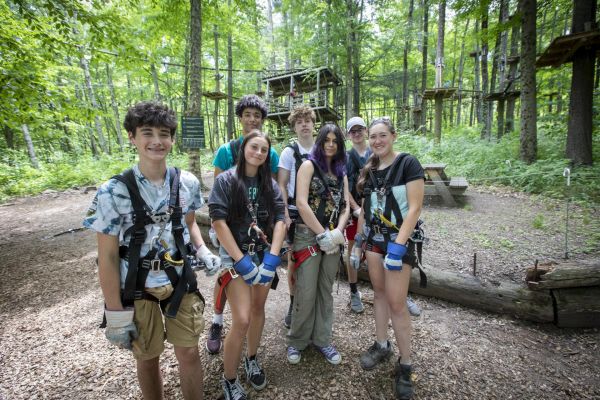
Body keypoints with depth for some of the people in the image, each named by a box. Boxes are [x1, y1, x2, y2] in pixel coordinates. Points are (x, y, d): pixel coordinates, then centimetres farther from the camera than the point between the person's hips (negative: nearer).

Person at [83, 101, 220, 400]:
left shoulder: (187, 183, -7)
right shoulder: (113, 192, -17)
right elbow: (107, 258, -11)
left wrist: (203, 251, -8)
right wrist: (116, 314, -9)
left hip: (180, 282, 2)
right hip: (137, 289, -2)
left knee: (189, 353, 14)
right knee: (147, 359, 18)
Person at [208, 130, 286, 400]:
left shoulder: (270, 184, 5)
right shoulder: (226, 180, -6)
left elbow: (280, 219, 0)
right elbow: (218, 221, -12)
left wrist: (272, 257, -11)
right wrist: (241, 260, -16)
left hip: (264, 254, 4)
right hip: (236, 255, -4)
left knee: (258, 309, 15)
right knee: (242, 320, -9)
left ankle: (251, 360, 40)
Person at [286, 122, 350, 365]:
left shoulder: (341, 172, 14)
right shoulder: (309, 165, -2)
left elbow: (345, 206, 8)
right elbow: (301, 203, -12)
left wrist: (337, 232, -10)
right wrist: (323, 234, -12)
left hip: (333, 238, 5)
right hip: (309, 235, -5)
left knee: (326, 290, 13)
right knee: (306, 292, 0)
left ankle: (322, 339, 30)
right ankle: (297, 341, 23)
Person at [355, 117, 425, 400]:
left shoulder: (407, 164, -11)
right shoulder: (369, 170, 7)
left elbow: (414, 208, -17)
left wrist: (398, 245, -22)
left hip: (399, 239, -5)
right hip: (374, 238, 6)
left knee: (396, 303, -3)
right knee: (379, 293, 15)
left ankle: (405, 365, 16)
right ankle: (381, 345, 33)